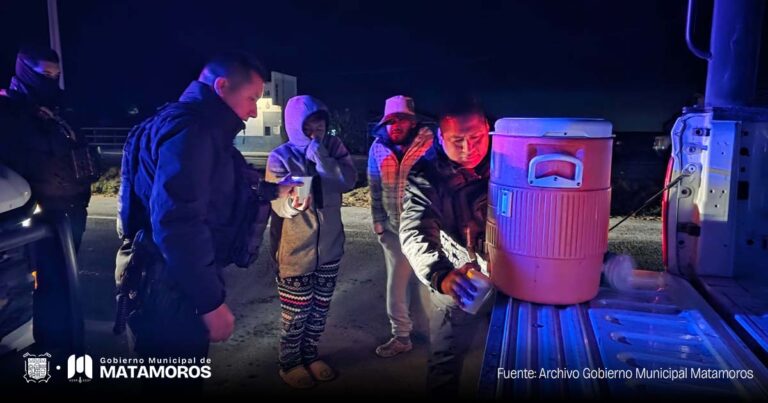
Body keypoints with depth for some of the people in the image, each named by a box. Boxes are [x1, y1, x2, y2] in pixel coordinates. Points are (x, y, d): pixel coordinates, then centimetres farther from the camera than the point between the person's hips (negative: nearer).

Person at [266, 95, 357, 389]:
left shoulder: (334, 147, 0)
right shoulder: (280, 157, -11)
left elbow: (348, 181, -14)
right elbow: (278, 203, -18)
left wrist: (321, 157, -23)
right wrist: (294, 203, -40)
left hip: (329, 246, 4)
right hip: (295, 250, -4)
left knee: (320, 309, 18)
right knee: (296, 312, 7)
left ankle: (310, 355, 39)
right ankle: (289, 363, 29)